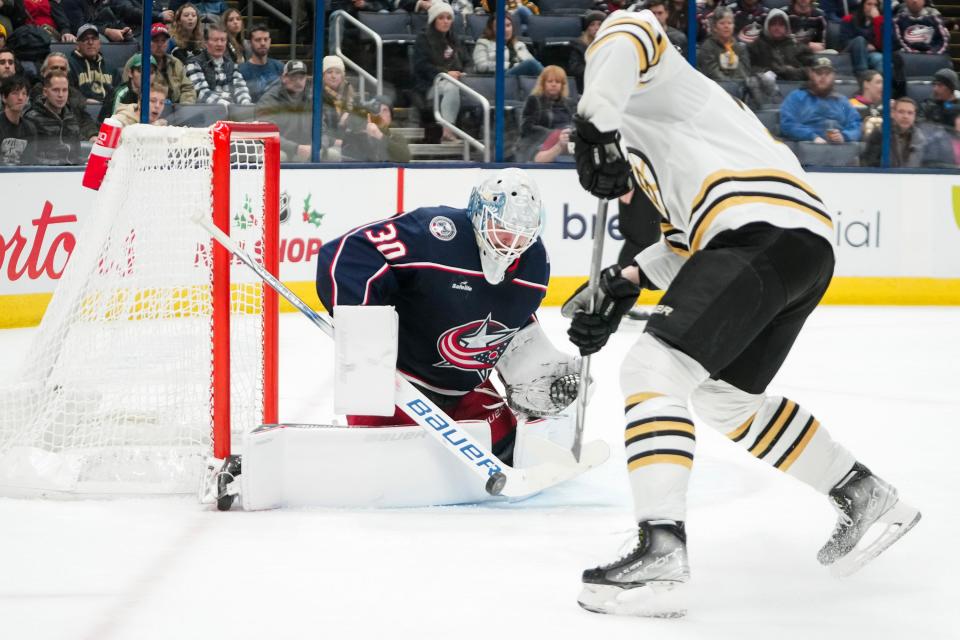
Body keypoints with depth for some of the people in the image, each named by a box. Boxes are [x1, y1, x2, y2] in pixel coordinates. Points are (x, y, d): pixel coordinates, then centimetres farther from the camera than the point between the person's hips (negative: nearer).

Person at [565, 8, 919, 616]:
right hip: (807, 247, 10)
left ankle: (660, 550, -30)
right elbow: (689, 238, 32)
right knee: (725, 397, 25)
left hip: (763, 231, -10)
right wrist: (627, 283, 22)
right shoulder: (673, 113, 38)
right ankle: (866, 498, 32)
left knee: (653, 368, -16)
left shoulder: (651, 82, 13)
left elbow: (625, 35, -14)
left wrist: (594, 125, -21)